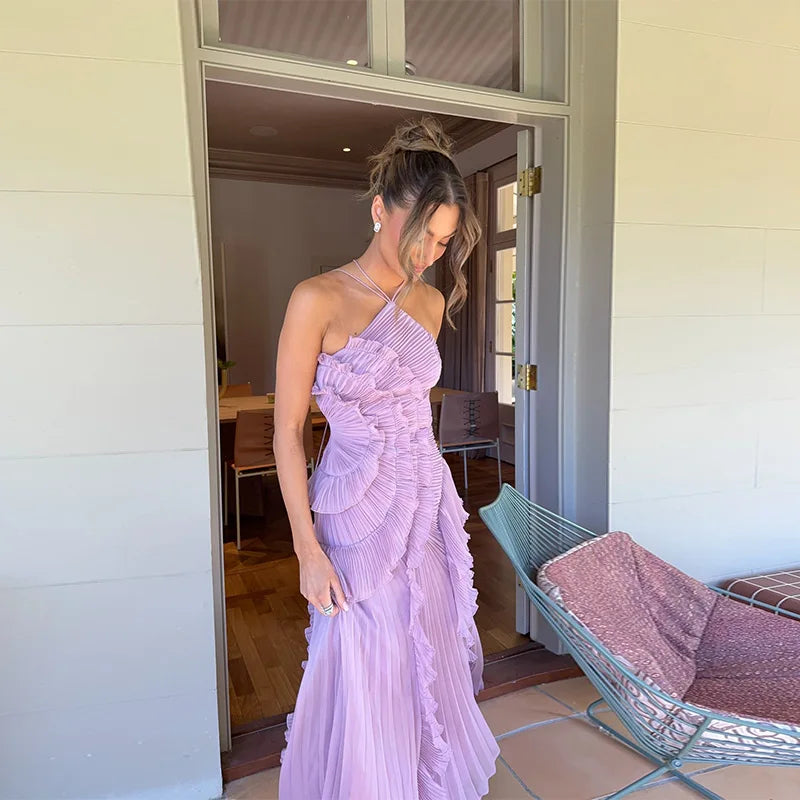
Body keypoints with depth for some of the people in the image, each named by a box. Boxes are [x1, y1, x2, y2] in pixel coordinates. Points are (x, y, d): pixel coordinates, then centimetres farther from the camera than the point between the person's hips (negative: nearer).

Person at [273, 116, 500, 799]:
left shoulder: (431, 303, 5)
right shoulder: (319, 299, -14)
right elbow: (288, 431, -12)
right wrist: (308, 549, -14)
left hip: (430, 502, 6)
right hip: (359, 511, -6)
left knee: (432, 660, 19)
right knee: (365, 677, 7)